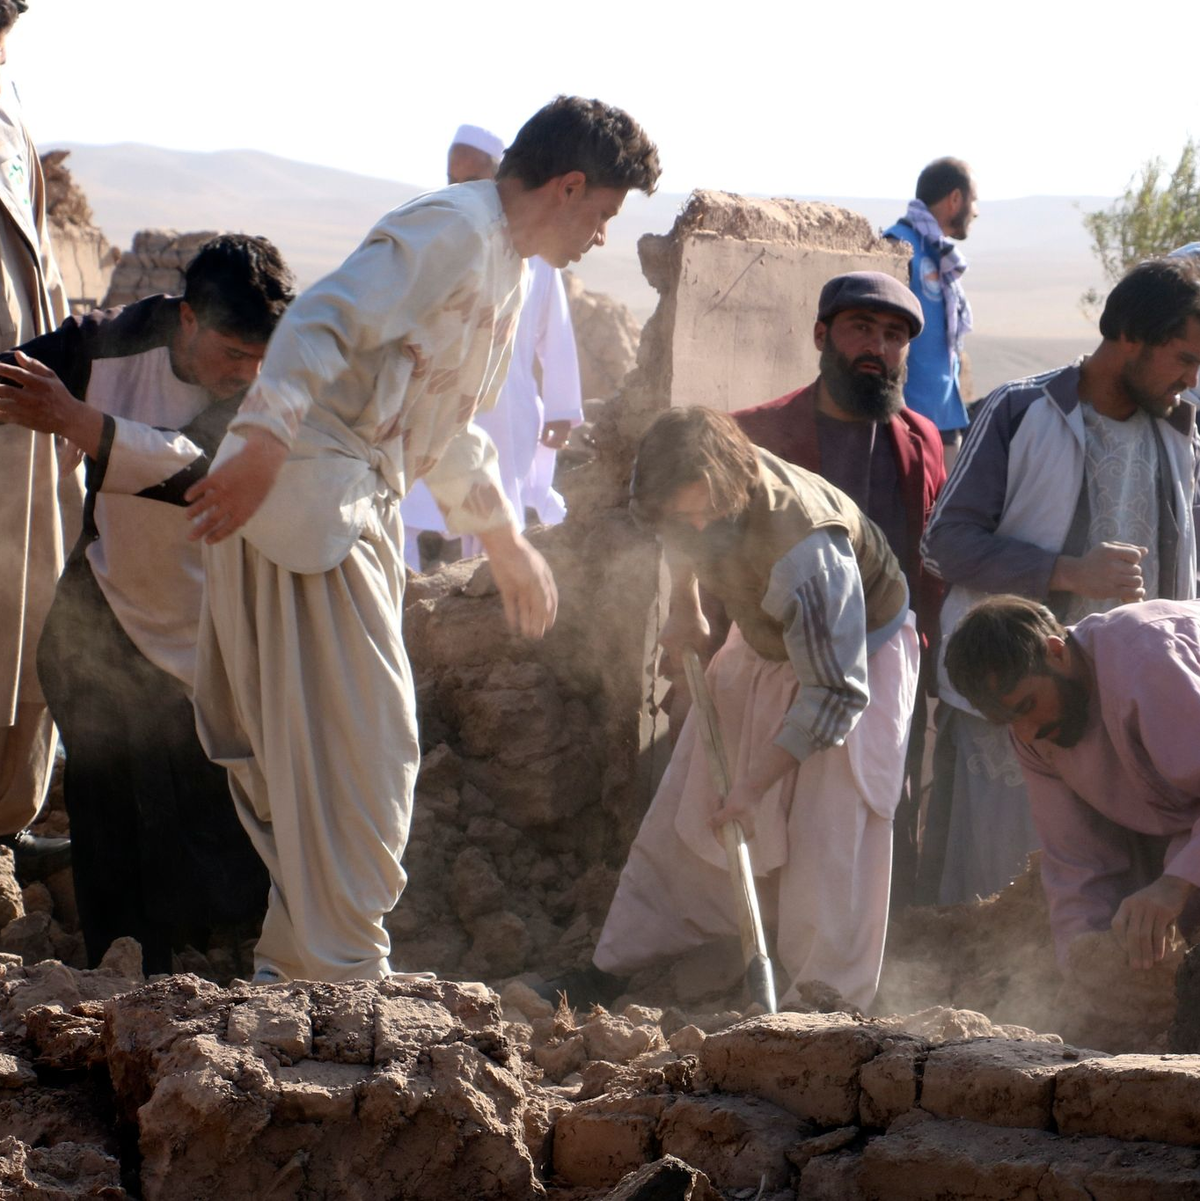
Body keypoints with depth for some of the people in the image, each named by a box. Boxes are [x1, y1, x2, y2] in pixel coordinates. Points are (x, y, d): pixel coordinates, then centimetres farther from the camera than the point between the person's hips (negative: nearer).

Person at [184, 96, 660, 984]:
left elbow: (453, 431, 32)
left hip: (357, 511, 10)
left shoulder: (503, 264, 21)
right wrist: (263, 445, -36)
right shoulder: (452, 231, -12)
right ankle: (342, 971, -5)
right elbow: (325, 321, -25)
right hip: (306, 497, -10)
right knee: (358, 741, -9)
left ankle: (299, 960, 20)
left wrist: (507, 541, 39)